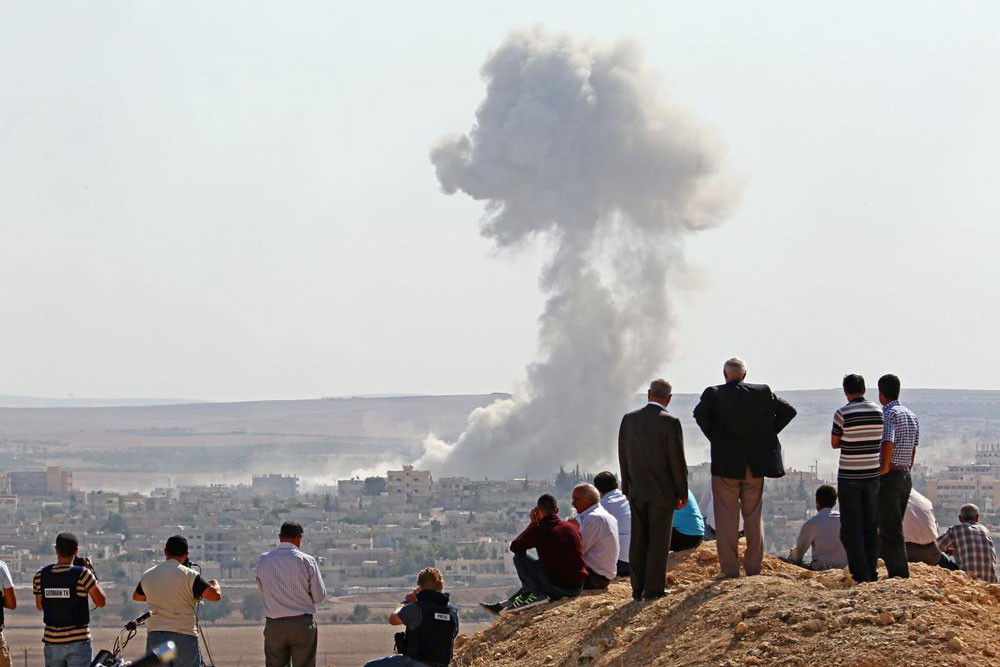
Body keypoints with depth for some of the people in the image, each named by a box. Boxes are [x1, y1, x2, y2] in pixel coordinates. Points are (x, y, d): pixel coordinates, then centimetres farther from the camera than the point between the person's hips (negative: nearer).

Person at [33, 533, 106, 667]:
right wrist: (92, 572, 3)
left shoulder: (40, 575, 0)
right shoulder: (82, 574, -12)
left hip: (52, 642, 4)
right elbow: (101, 602, -3)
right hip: (78, 641, -4)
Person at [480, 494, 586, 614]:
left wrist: (533, 523, 11)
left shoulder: (538, 531, -10)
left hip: (557, 588, -6)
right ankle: (501, 606, 41)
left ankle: (537, 594, 4)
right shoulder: (571, 527, 6)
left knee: (520, 556, 7)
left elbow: (514, 547, 7)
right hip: (577, 589, 6)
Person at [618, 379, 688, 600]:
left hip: (637, 491, 4)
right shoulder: (670, 422, -13)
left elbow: (623, 456, 8)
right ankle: (653, 588, 1)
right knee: (659, 540, 1)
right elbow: (677, 460, -11)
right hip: (662, 491, -4)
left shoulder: (629, 419, 2)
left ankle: (638, 588, 11)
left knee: (638, 540, 9)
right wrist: (682, 492, -2)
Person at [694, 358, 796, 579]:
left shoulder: (713, 394, -5)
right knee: (753, 517, 13)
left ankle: (729, 567, 1)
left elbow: (700, 413, -22)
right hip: (755, 466, 3)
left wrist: (712, 436, -7)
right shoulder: (763, 393, 4)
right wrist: (768, 433, 6)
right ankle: (754, 566, 15)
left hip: (726, 465, -3)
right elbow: (788, 411, 0)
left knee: (726, 519, 2)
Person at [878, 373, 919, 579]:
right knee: (890, 529, 15)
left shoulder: (888, 415, -13)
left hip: (888, 478, -9)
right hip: (905, 478, 9)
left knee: (890, 530, -6)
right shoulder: (912, 416, 15)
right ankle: (897, 573, 15)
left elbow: (888, 444, -26)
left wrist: (884, 469, -16)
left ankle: (900, 575, -8)